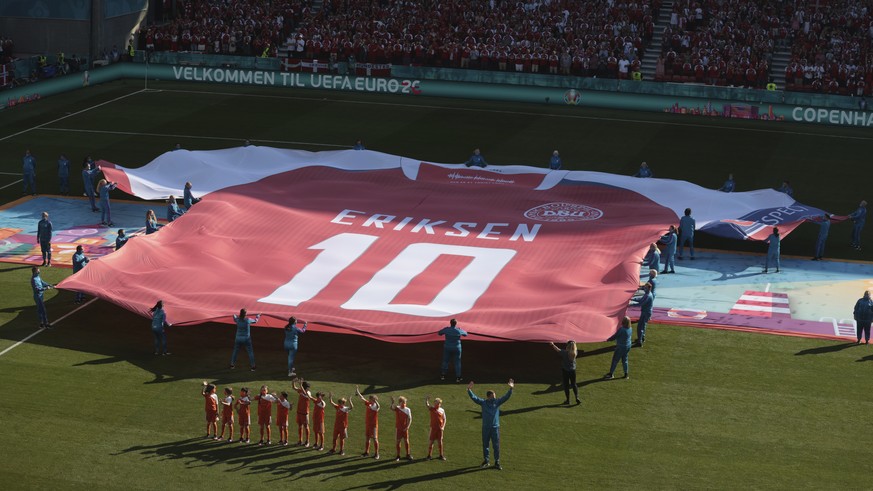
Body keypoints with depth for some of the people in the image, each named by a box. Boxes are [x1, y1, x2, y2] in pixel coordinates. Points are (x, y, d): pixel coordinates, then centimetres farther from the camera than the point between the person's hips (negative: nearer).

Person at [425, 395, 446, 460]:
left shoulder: (442, 410, 3)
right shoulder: (432, 409, -2)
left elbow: (444, 419, 8)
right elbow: (426, 405, -19)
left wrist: (443, 427, -4)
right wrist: (426, 399, -39)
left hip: (440, 428, 2)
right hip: (433, 428, -2)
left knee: (440, 441, 9)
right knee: (431, 441, 1)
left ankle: (441, 455, 18)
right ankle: (429, 455, 10)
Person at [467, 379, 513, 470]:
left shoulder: (497, 402, 0)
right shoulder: (483, 402, -1)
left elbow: (506, 397, -6)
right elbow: (473, 397, -5)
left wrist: (511, 389, -18)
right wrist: (469, 390, -19)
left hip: (495, 428, 0)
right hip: (485, 428, 0)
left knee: (496, 445, 1)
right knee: (485, 445, 11)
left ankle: (497, 462, 9)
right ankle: (486, 461, 26)